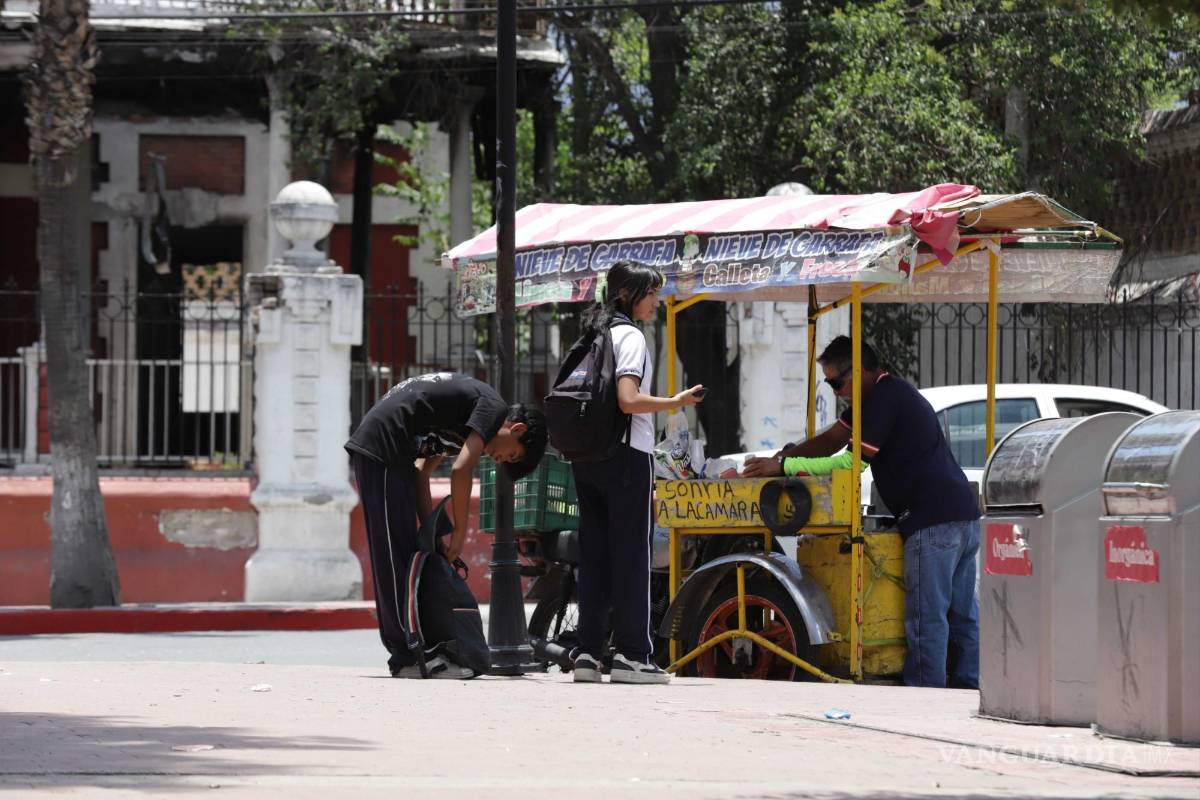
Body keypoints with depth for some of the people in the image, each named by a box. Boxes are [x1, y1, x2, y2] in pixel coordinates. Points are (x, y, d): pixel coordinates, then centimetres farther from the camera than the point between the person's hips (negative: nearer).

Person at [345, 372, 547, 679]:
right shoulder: (493, 406, -3)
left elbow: (421, 471, 21)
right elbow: (461, 469, -13)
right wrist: (460, 533, -3)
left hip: (367, 446, 10)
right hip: (384, 447, -10)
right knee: (396, 558, -9)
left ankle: (405, 655, 13)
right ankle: (408, 656, -9)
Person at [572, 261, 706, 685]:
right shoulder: (629, 336, -9)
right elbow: (628, 400, -20)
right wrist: (676, 402, -11)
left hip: (586, 456, 8)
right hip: (626, 456, -8)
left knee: (593, 554, 7)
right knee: (632, 555, -4)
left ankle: (587, 653, 5)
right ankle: (631, 654, -6)